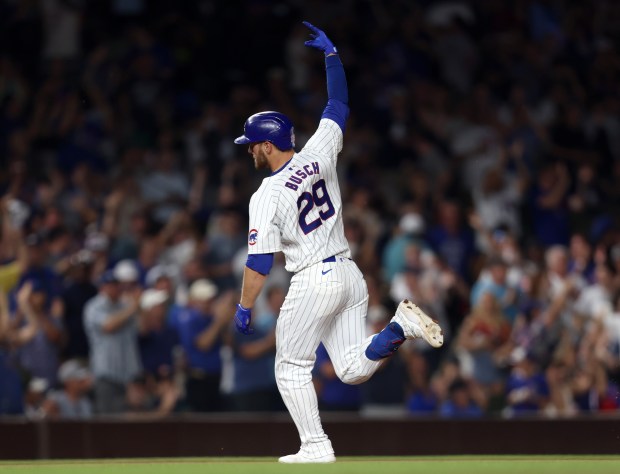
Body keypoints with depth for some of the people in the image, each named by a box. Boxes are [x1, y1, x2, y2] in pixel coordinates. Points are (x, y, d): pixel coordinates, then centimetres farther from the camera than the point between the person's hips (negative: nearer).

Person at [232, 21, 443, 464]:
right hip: (351, 275, 6)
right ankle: (400, 326, -17)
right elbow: (339, 103, 14)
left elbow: (260, 261, -14)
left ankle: (315, 445, 5)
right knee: (354, 369, 7)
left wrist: (244, 308, -3)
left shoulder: (267, 196, -13)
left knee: (292, 367, 10)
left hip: (314, 284, -6)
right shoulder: (318, 154, 1)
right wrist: (331, 53, 21)